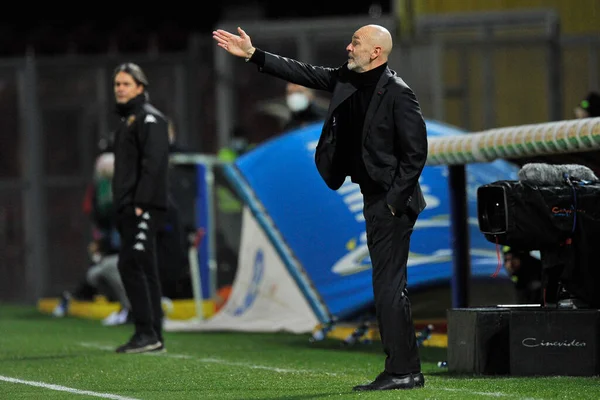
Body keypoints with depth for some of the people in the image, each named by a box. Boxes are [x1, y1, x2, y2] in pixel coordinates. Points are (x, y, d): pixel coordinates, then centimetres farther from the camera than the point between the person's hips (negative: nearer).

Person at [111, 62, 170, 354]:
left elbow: (153, 163, -17)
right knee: (142, 269, 9)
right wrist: (122, 207, 17)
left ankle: (146, 332, -18)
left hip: (145, 207, -10)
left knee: (131, 264, -16)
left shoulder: (149, 118, -7)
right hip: (129, 209, 10)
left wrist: (141, 204, -23)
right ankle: (153, 335, 11)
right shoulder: (127, 120, 23)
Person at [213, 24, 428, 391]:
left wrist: (393, 201, -17)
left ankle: (404, 371, -7)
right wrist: (253, 55, 10)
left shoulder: (398, 94, -16)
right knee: (389, 286, 10)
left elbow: (415, 153, -17)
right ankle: (404, 370, 15)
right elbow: (303, 74, 14)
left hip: (392, 202, -9)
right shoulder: (348, 79, 8)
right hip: (374, 199, 9)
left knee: (389, 285, -10)